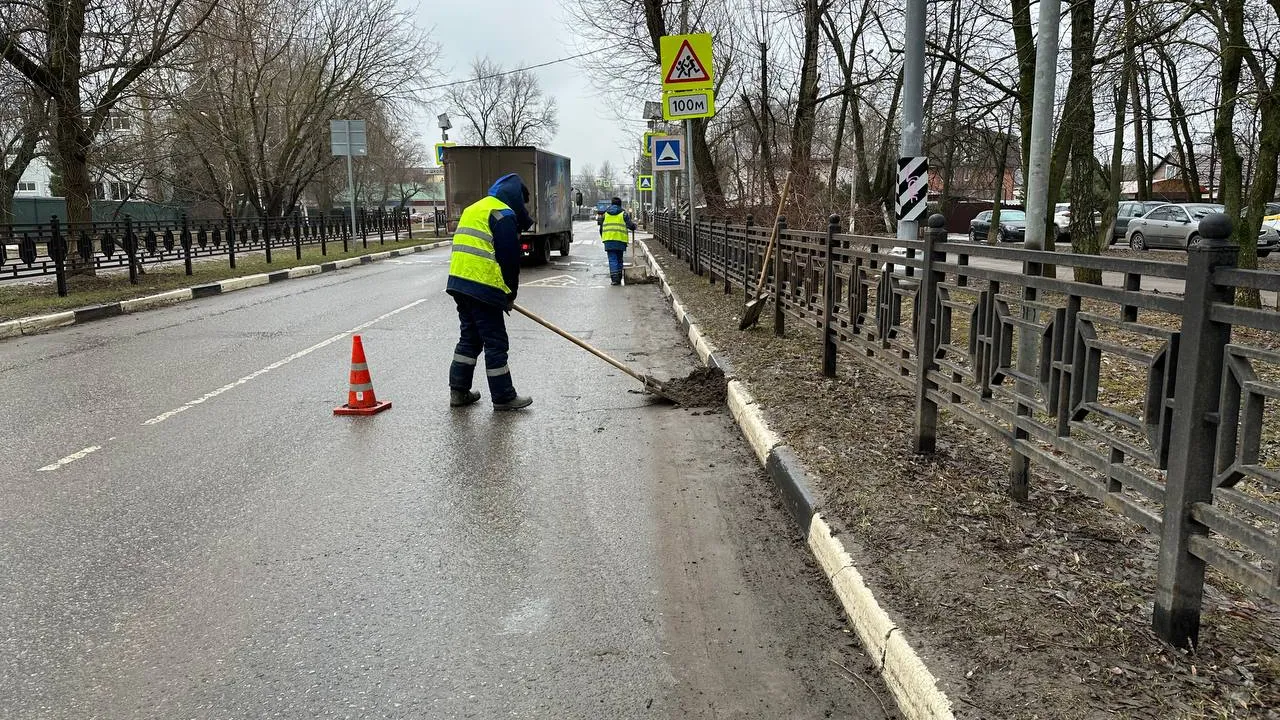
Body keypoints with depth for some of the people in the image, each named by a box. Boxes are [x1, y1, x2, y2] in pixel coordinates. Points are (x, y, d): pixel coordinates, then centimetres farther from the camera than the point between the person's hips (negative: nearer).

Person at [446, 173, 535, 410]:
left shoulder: (473, 209, 22)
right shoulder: (504, 215, -7)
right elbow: (510, 259, -10)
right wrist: (510, 294, 4)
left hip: (459, 283, 9)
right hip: (483, 288, -9)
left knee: (469, 337, 18)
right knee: (495, 342, 0)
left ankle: (458, 391, 22)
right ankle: (503, 397, 7)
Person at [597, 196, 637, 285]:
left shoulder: (605, 213, 14)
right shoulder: (623, 214, 6)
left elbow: (601, 228, 16)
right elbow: (630, 225, -2)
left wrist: (603, 238, 26)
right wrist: (634, 226, 19)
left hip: (608, 239, 1)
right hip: (620, 240, 0)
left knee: (612, 259, -2)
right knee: (619, 259, 12)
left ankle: (614, 278, -17)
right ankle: (619, 278, 15)